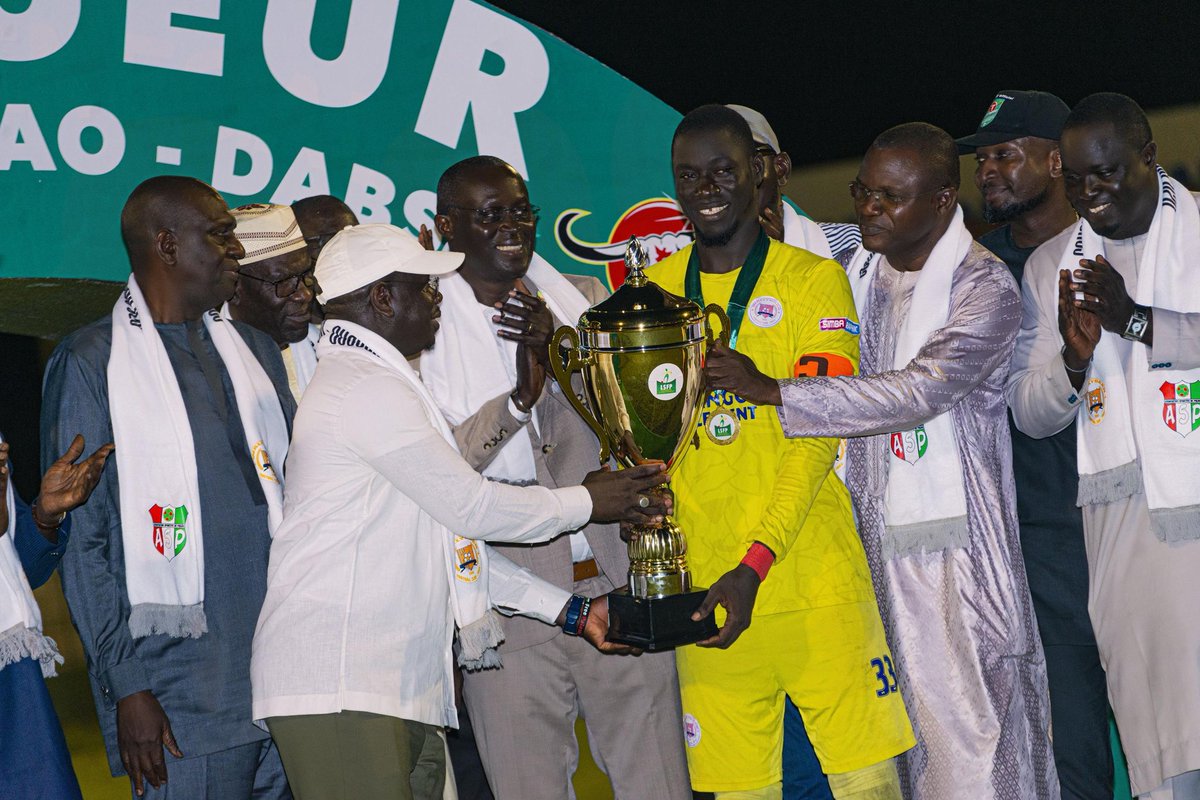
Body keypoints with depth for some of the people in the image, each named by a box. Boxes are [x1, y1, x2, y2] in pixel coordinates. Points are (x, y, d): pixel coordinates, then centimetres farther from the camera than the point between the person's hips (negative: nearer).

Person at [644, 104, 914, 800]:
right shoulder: (652, 291, 12)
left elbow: (818, 430, -8)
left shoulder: (813, 279, 1)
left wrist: (756, 562, -19)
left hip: (815, 584, -3)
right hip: (704, 589, 3)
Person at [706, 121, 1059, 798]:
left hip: (954, 541, -6)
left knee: (974, 725, -4)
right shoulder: (860, 267, 11)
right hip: (874, 535, 6)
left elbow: (920, 391, -23)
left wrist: (771, 390, -26)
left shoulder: (985, 287, -10)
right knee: (909, 728, 9)